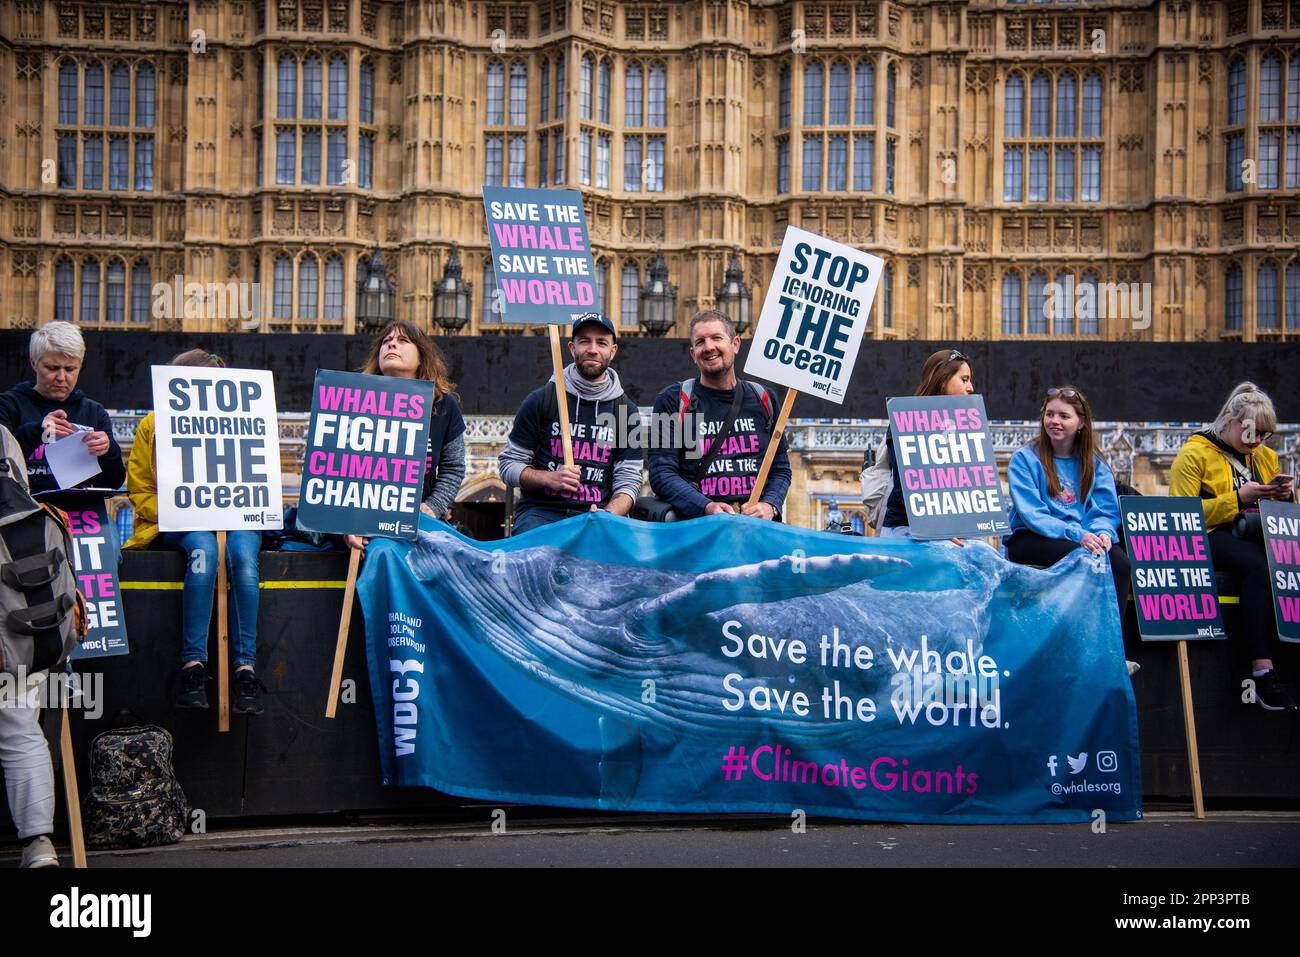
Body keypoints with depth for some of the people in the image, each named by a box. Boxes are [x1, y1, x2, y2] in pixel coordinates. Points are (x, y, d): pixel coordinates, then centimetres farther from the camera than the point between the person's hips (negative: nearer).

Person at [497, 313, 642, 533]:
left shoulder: (626, 410, 10)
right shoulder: (540, 400, 5)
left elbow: (628, 480, 6)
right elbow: (508, 465, 7)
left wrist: (607, 517, -15)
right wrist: (549, 478, -12)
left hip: (599, 513, 2)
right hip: (541, 511, -1)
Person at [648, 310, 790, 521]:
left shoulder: (763, 399, 18)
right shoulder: (672, 401, 8)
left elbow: (780, 469, 19)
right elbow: (661, 473, 0)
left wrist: (769, 505, -3)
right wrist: (706, 508, -16)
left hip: (760, 525, 3)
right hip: (697, 523, -3)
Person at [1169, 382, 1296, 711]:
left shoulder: (1266, 456, 22)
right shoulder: (1194, 453, 2)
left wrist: (1286, 495, 4)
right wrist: (1238, 498, -14)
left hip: (1257, 535, 6)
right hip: (1212, 536, -6)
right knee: (1260, 565, -37)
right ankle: (1263, 671, -39)